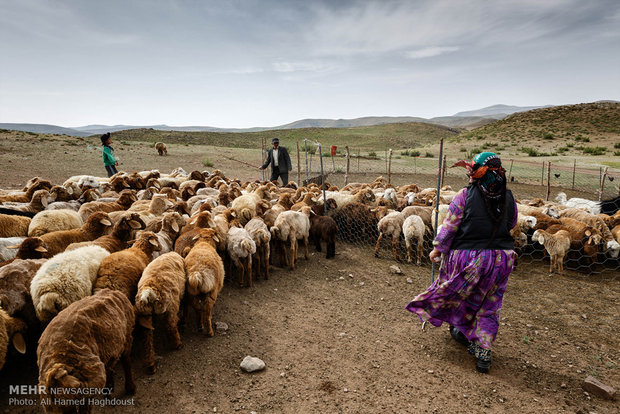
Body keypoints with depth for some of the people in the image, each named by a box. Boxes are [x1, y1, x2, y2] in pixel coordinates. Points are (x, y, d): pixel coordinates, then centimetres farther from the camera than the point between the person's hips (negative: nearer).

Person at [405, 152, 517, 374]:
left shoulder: (466, 195, -13)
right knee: (489, 307, 15)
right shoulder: (508, 198, -1)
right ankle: (483, 352, 18)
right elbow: (511, 224, 15)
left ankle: (462, 331, 43)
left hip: (467, 256, -3)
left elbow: (449, 226, -10)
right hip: (500, 258, 3)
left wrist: (437, 249, 1)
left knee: (460, 295, 23)